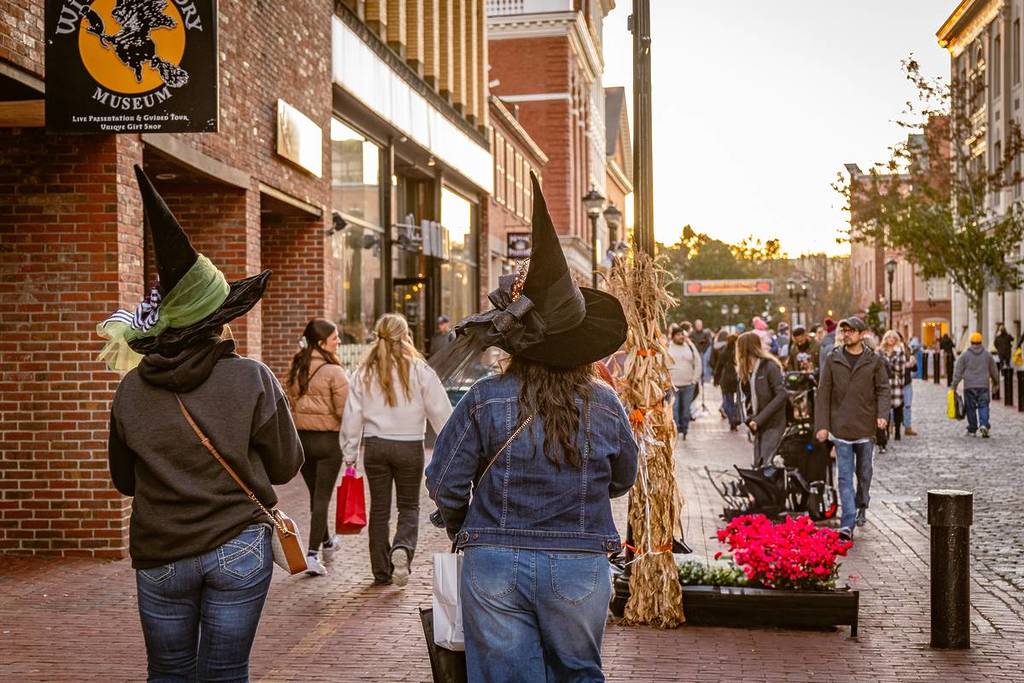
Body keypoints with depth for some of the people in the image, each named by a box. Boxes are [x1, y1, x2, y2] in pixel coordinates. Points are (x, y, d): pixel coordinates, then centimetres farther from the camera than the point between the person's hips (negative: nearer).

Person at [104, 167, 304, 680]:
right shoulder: (251, 379, -12)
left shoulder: (131, 391, -6)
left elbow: (124, 481, 8)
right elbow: (287, 465, -1)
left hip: (160, 555, 2)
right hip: (239, 548, -2)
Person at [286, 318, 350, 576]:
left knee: (315, 494, 20)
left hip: (301, 437, 6)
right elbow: (344, 410, -16)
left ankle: (326, 542, 39)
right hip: (328, 438, -6)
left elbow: (291, 403, 12)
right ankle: (312, 554, -6)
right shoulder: (333, 371, -16)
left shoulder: (296, 368, 5)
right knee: (322, 497, -1)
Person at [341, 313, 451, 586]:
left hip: (375, 446, 2)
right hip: (410, 446, -2)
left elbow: (352, 416, 1)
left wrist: (350, 455, 8)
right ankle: (403, 548, -16)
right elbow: (441, 412, -5)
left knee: (379, 508, 12)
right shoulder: (420, 370, -7)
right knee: (409, 506, 12)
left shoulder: (363, 373, 0)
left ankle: (382, 571, 16)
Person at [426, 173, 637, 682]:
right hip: (582, 565, 2)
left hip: (496, 564, -1)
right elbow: (623, 480, 12)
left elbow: (444, 483, -5)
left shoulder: (485, 401, -10)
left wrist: (462, 529, 15)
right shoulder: (605, 405, -4)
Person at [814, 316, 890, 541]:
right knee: (845, 477, -4)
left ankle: (861, 507, 40)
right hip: (840, 428, -1)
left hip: (866, 428, 1)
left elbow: (883, 390, 2)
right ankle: (847, 524, -7)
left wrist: (882, 414, -16)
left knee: (864, 473, 15)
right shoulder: (832, 359, 2)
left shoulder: (874, 361, 2)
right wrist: (822, 425, -4)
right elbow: (823, 394, 2)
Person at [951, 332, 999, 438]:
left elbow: (958, 372, -2)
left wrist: (954, 386, 0)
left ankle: (972, 430, 8)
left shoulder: (965, 355, 1)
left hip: (969, 386, -1)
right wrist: (996, 382, 30)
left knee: (971, 408, 4)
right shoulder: (987, 355, 7)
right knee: (983, 406, 2)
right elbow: (994, 371, 16)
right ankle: (984, 424, -20)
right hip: (984, 385, 1)